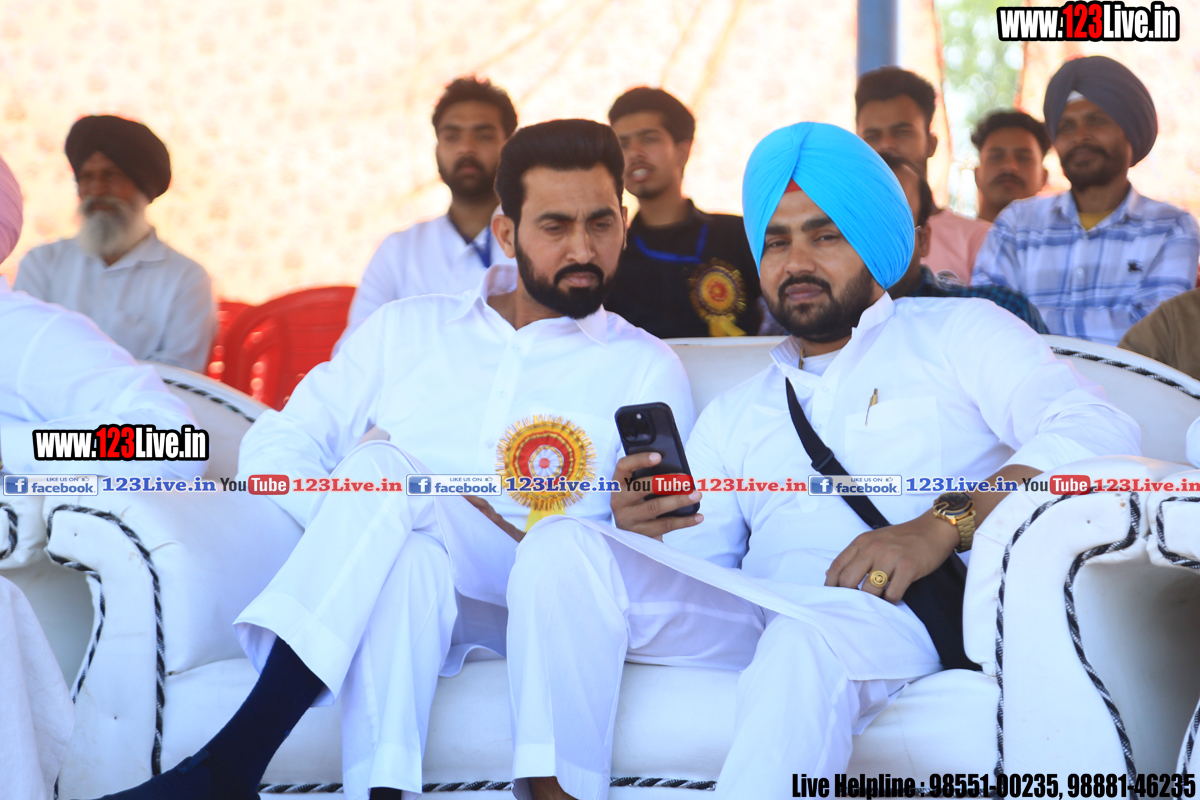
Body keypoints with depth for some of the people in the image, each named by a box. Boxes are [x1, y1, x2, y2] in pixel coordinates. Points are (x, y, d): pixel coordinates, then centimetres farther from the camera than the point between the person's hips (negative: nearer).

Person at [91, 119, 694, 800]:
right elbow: (276, 446, 14)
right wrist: (350, 530, -10)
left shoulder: (646, 370, 14)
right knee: (409, 561, -37)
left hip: (522, 607, -2)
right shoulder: (408, 328, 22)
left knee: (383, 472, -32)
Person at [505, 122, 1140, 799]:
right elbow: (695, 568, 21)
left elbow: (1098, 432, -3)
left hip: (885, 614, -5)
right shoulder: (735, 415, 30)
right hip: (753, 612, 5)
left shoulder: (959, 332, 15)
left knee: (807, 646, -40)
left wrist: (944, 524, -17)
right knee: (562, 547, -18)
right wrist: (647, 535, -4)